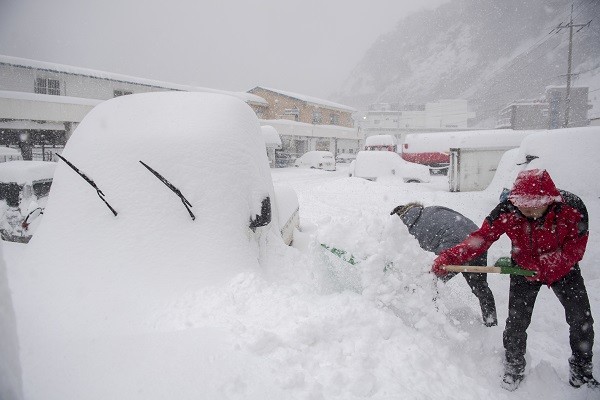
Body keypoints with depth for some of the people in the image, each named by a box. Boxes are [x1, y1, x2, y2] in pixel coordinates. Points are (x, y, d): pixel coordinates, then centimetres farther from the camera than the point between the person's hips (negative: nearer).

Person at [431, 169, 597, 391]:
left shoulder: (572, 208, -30)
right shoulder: (507, 211, -31)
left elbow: (574, 250, -21)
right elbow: (481, 238, -28)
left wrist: (543, 268, -30)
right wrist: (449, 257, -39)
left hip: (563, 269, 1)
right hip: (524, 269, -1)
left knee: (581, 320, 5)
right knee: (517, 321, -5)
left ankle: (581, 369, 33)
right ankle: (514, 368, 21)